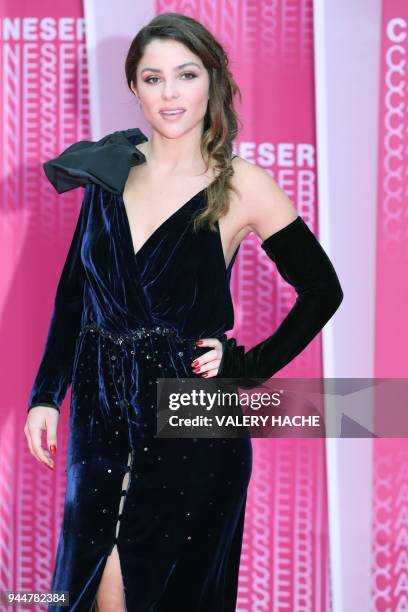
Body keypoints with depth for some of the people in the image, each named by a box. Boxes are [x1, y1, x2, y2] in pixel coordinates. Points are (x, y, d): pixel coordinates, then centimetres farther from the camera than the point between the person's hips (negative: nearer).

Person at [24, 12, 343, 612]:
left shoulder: (242, 186, -6)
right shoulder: (110, 168, 4)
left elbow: (322, 291, 2)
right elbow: (73, 289, 10)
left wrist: (248, 366, -4)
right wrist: (46, 395, 6)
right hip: (102, 415, 4)